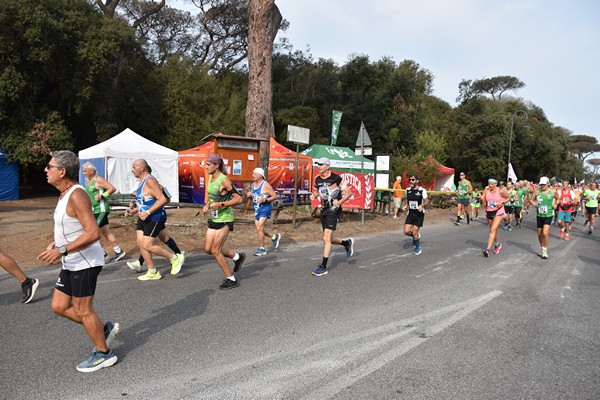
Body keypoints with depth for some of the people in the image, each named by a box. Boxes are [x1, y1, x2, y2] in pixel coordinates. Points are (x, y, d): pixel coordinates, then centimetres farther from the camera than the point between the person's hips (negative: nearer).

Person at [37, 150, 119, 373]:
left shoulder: (76, 195, -21)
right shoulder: (65, 194, 10)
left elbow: (93, 233, -28)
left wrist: (62, 250, -27)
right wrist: (56, 244, 10)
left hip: (85, 262, -10)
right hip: (71, 263, 10)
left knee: (82, 311, 3)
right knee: (59, 306, 16)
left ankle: (104, 354, 20)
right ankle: (104, 329, 28)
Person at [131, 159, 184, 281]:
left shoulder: (150, 181, -17)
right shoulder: (142, 181, 13)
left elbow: (162, 199, -25)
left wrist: (148, 212, -26)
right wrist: (135, 210, 13)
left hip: (155, 218, -10)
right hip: (144, 218, 10)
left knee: (147, 245, -12)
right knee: (140, 243, 6)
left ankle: (176, 258, 3)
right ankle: (153, 272, 16)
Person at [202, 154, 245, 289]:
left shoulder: (224, 180, -18)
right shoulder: (211, 178, 8)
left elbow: (238, 199, -20)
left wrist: (220, 204, -26)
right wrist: (207, 205, 5)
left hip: (224, 219, -9)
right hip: (214, 218, 9)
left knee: (215, 251, -6)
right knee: (208, 249, 8)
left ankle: (231, 279, 9)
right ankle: (237, 257, 27)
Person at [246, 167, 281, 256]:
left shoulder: (266, 185, -15)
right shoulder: (253, 184, 8)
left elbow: (275, 196, -14)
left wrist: (264, 200, -27)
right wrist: (249, 195, -1)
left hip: (265, 209, -8)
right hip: (257, 209, 8)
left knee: (259, 228, -13)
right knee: (258, 229, 10)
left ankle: (262, 249, 0)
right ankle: (274, 237, 31)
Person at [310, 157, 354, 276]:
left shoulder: (336, 178, -10)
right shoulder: (317, 179, 7)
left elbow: (348, 192, -6)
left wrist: (339, 202, -22)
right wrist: (313, 195, 1)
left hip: (333, 209, -7)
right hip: (323, 210, 7)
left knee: (326, 238, -13)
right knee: (328, 239, 11)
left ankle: (323, 267, -6)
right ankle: (347, 242, 40)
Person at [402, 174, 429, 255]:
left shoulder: (422, 190, -12)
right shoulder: (408, 190, 1)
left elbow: (427, 202, -7)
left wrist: (422, 206, -27)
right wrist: (405, 206, 2)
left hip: (419, 214, -4)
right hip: (410, 213, 4)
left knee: (414, 232, -4)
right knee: (406, 231, -4)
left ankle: (418, 248, 20)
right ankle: (417, 235, 29)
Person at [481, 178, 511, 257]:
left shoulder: (500, 191, -10)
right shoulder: (486, 190, -2)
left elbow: (509, 198, 2)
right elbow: (483, 200, -1)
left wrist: (502, 202, -14)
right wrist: (482, 199, -24)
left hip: (498, 212, -5)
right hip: (489, 212, 5)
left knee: (493, 230, -16)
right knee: (493, 229, 17)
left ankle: (488, 249, -21)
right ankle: (497, 244, 41)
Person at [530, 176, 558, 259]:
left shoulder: (552, 191, -4)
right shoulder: (536, 191, -4)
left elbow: (557, 198, 15)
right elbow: (532, 200, 5)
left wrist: (555, 204, -1)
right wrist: (533, 203, -15)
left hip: (548, 215, -2)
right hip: (539, 215, 3)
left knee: (545, 233, -15)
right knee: (539, 234, 11)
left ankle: (545, 250, 1)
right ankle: (542, 248, 33)